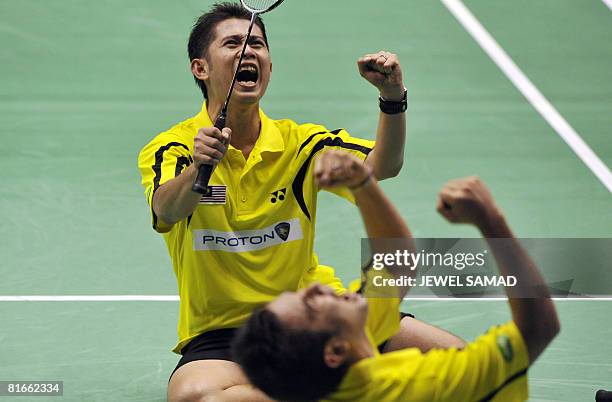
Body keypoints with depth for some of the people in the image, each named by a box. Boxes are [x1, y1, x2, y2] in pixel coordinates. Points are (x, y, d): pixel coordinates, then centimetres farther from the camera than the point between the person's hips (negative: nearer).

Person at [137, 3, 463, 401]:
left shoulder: (299, 141, 5)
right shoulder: (170, 148, -5)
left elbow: (381, 167, -10)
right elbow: (166, 210, -27)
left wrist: (393, 98, -28)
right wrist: (198, 168, -48)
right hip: (221, 331, -3)